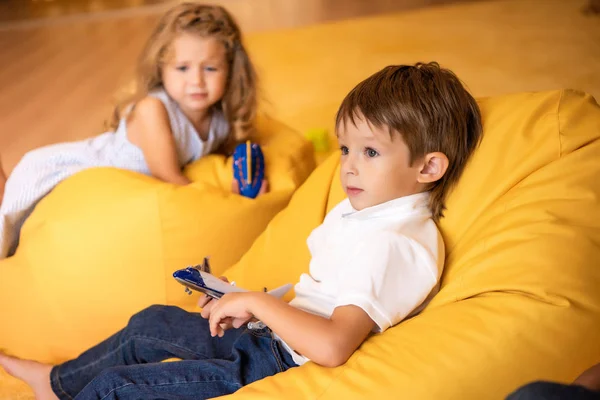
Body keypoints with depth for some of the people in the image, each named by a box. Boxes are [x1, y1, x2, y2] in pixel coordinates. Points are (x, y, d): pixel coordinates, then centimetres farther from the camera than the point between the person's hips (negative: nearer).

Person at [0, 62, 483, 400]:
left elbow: (333, 347, -38)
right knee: (152, 322, 21)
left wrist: (256, 302, -25)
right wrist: (244, 305, 2)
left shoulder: (390, 245, -26)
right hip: (270, 335, 10)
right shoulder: (361, 209, 6)